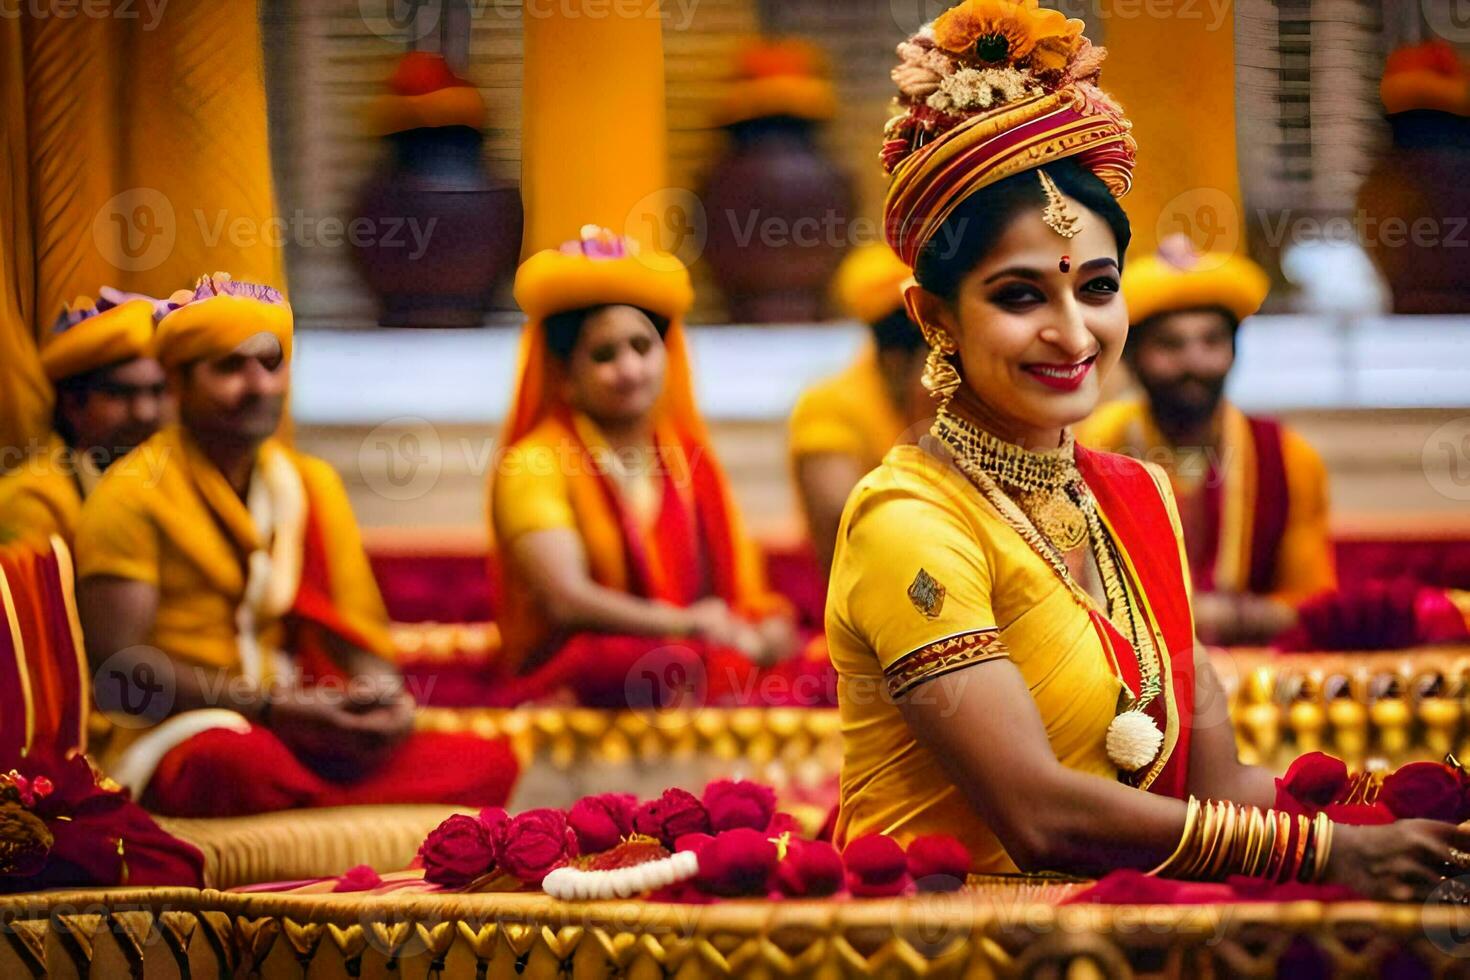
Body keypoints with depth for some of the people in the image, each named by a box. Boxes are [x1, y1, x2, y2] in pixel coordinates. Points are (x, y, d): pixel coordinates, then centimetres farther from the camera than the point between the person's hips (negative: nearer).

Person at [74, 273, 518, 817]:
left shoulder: (312, 483, 20)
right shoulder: (134, 493, -1)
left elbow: (355, 630, 17)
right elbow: (120, 669, -10)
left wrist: (381, 694, -8)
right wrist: (270, 709, -19)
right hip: (176, 743, -6)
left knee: (489, 763, -17)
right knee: (246, 760, -42)